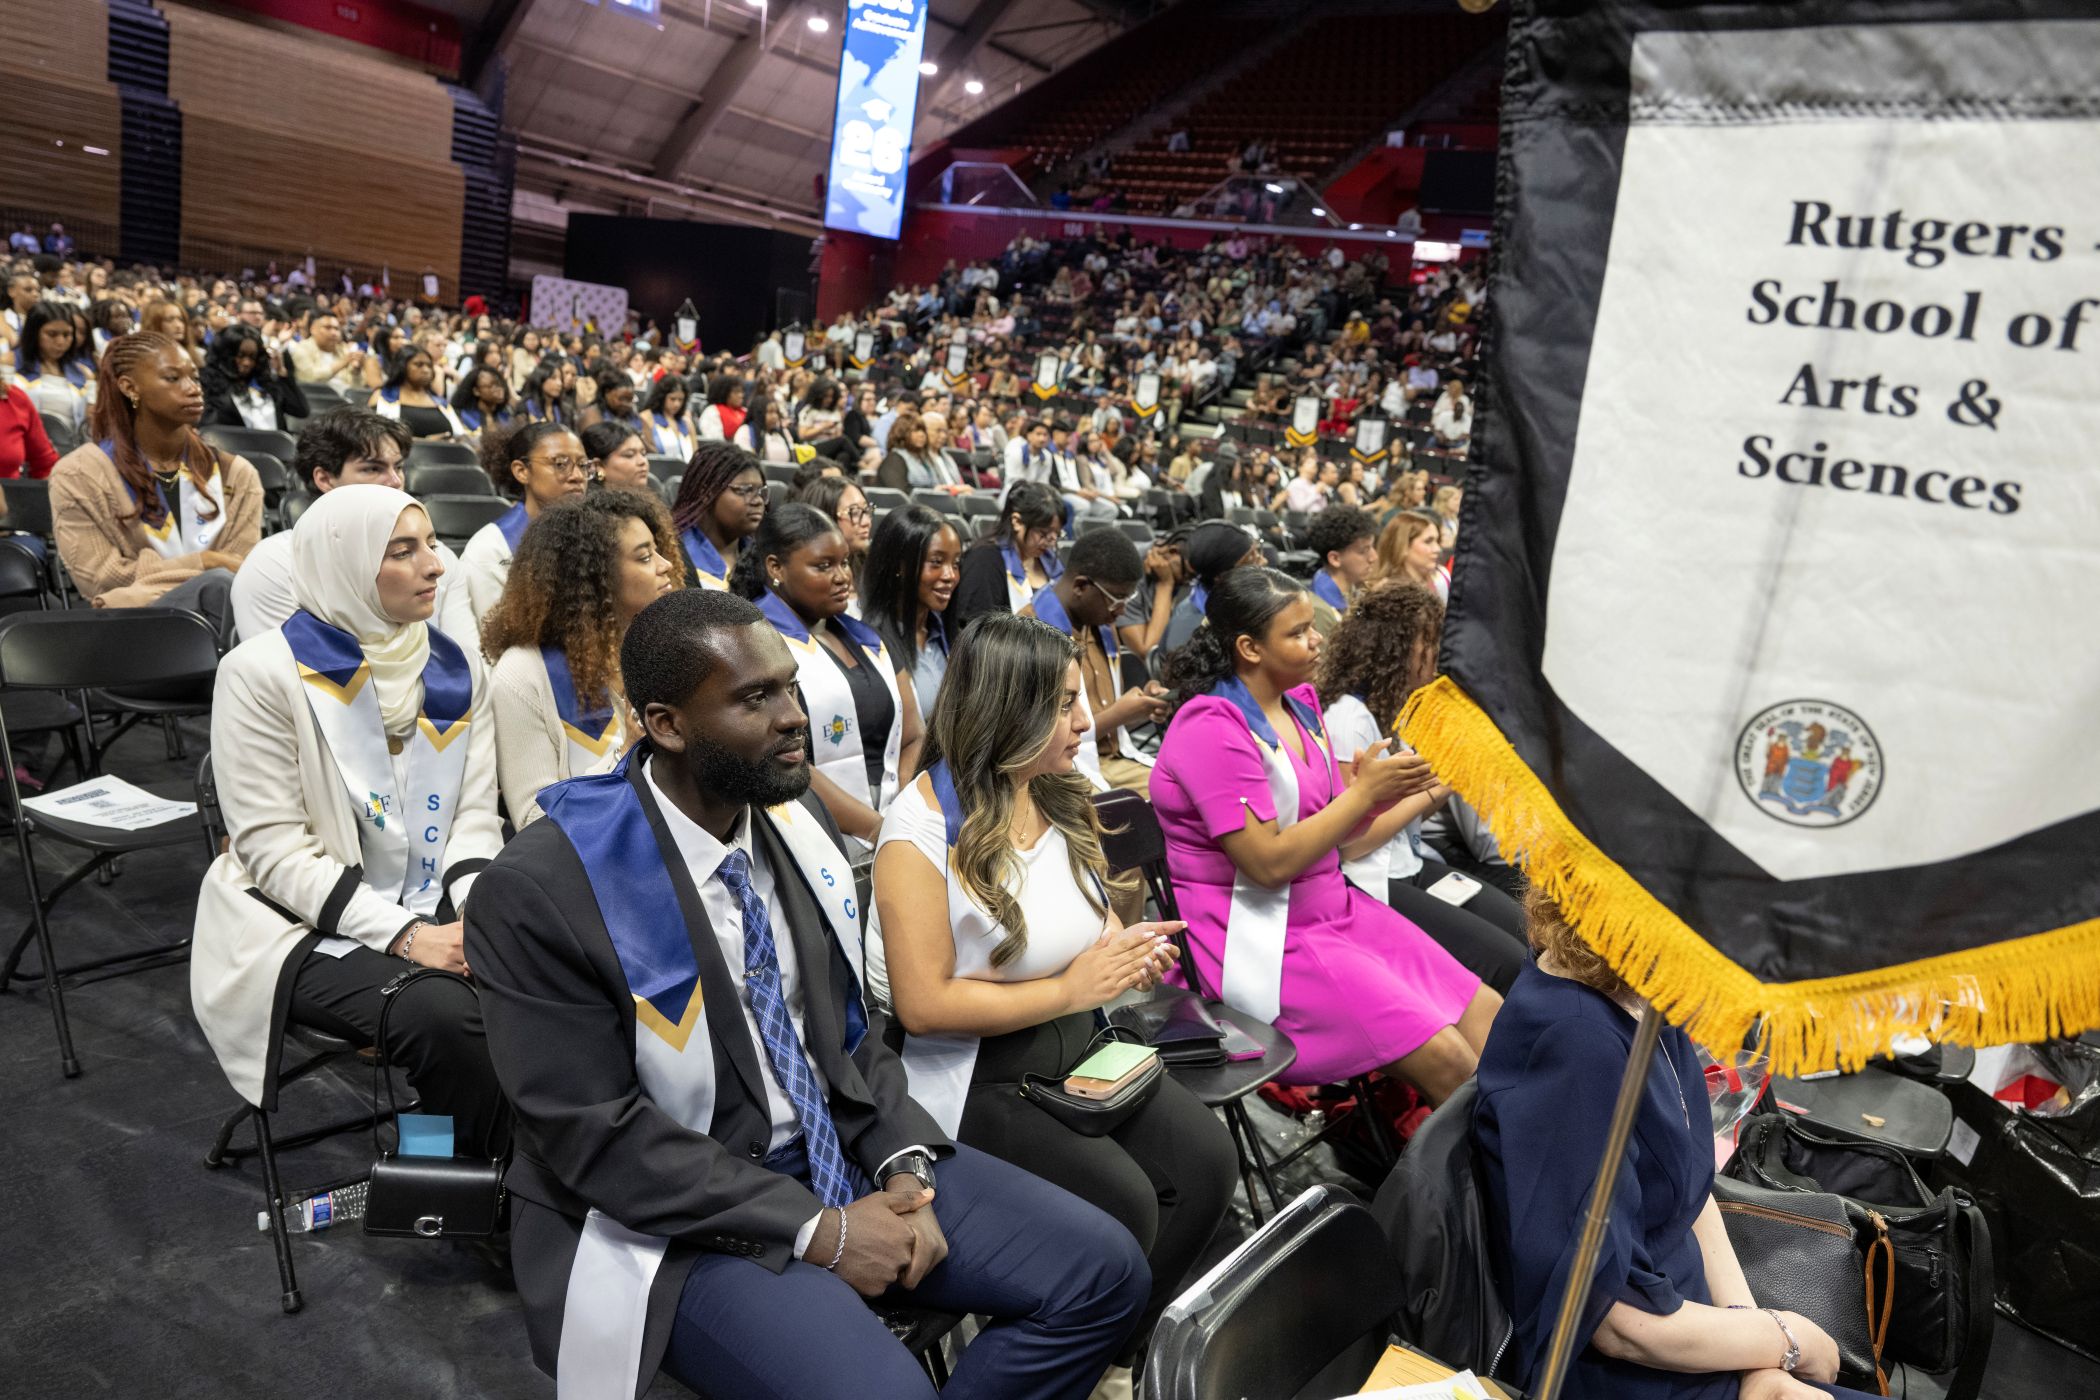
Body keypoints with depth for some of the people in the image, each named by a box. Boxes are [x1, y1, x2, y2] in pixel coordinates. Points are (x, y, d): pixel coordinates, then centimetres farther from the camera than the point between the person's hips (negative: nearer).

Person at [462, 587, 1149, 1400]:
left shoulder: (796, 822, 0)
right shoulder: (542, 892, -19)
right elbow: (596, 1135, -18)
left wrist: (903, 1164, -7)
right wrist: (815, 1231, -18)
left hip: (840, 1150, 6)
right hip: (678, 1216, -6)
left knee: (1104, 1272, -2)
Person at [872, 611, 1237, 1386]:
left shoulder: (1061, 796, 5)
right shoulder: (925, 826, -18)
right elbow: (924, 1006, -20)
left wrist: (1129, 950, -6)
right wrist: (1071, 989, -18)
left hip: (1078, 1046, 7)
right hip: (976, 1075, -7)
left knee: (1206, 1160, -11)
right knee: (1123, 1204, -22)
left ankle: (1123, 1346, 11)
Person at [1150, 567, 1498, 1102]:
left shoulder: (1301, 701, 8)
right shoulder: (1211, 729, -17)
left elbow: (1327, 828, 10)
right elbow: (1269, 863, -21)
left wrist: (1379, 789, -9)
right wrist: (1365, 791, -17)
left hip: (1334, 907, 8)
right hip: (1258, 941, -8)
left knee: (1487, 1015, -2)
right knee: (1446, 1058, -16)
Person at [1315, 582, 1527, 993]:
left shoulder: (1395, 707, 11)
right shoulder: (1348, 718, -17)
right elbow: (1351, 843, -18)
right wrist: (1434, 789, -13)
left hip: (1413, 865, 9)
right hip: (1369, 884, -9)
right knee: (1507, 962, -16)